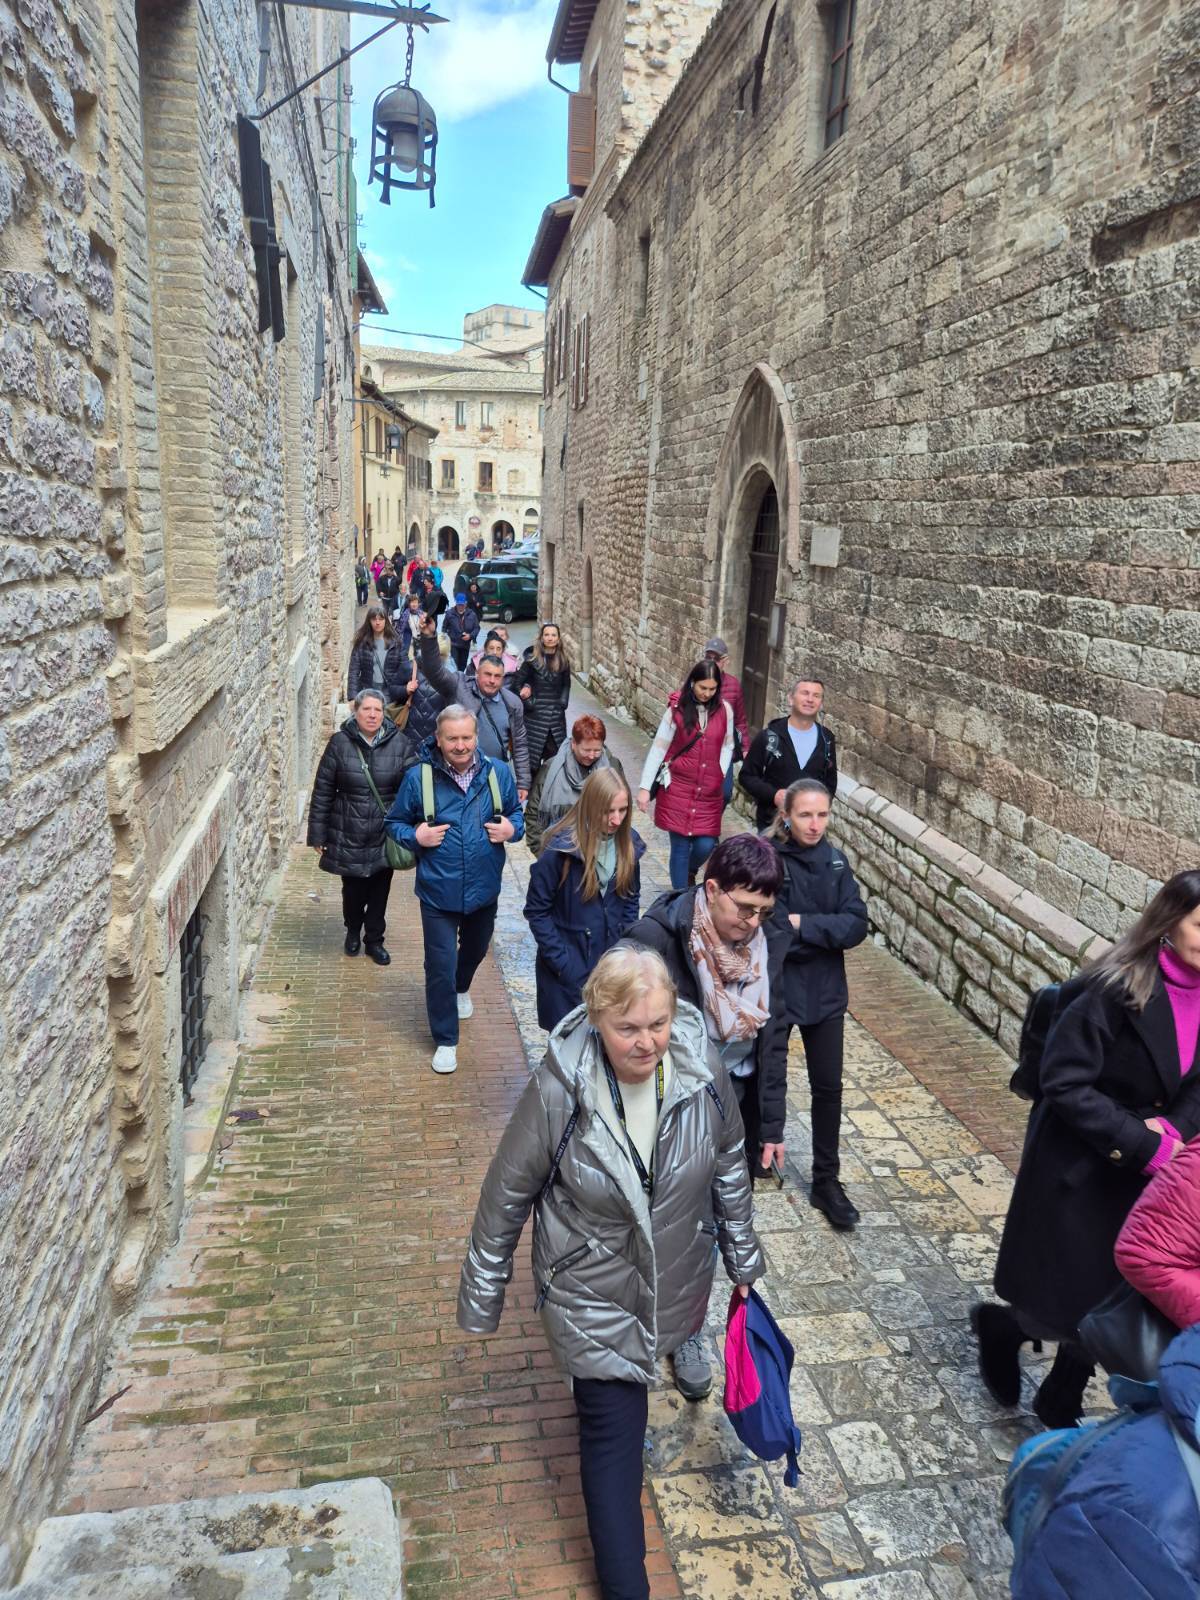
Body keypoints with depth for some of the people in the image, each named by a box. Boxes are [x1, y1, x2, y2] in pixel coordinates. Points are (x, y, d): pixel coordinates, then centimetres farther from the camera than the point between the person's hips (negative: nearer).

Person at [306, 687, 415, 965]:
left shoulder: (399, 743, -5)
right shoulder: (339, 744, -7)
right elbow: (322, 792, -3)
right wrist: (318, 834, -2)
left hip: (385, 836, 1)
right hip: (349, 835, -1)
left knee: (380, 890, 11)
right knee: (353, 888, 11)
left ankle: (374, 940, 31)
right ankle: (353, 931, 40)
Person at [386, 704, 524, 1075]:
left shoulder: (498, 773, -7)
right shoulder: (418, 777, -13)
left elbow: (516, 812, 9)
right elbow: (395, 822, 1)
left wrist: (511, 829, -13)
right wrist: (415, 836, -20)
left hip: (484, 887, 3)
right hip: (438, 891, -3)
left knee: (475, 948, 27)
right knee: (440, 967, -1)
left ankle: (461, 988, 61)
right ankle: (445, 1041, 18)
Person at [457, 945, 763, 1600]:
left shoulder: (703, 1075, -20)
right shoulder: (558, 1089, -29)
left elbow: (728, 1169, -1)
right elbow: (508, 1194, -14)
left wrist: (742, 1259, 10)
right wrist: (482, 1294, -5)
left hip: (675, 1285, 4)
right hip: (593, 1294, -3)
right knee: (615, 1436, 5)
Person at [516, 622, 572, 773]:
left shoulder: (563, 660, 6)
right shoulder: (532, 659, -5)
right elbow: (518, 682, -2)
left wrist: (563, 702, 4)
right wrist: (528, 702, -8)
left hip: (556, 714, 3)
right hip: (535, 714, -3)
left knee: (555, 752, 4)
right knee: (533, 753, -3)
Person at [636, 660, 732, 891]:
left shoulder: (724, 710, 1)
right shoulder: (677, 710, -6)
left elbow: (727, 746, 13)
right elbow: (658, 749, -5)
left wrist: (722, 774, 1)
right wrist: (645, 787, -8)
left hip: (710, 792, 2)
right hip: (678, 789, -2)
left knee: (706, 846, -2)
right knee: (680, 847, 1)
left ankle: (690, 871, 33)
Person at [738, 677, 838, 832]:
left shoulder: (827, 740, 4)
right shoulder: (768, 736, -5)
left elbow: (830, 783, 14)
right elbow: (746, 776, -2)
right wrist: (773, 795, -18)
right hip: (770, 823, -2)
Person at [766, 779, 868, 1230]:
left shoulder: (835, 863, -1)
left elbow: (856, 925, -10)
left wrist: (801, 924, -21)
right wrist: (825, 932, -19)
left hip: (824, 992, 4)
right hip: (773, 988, -4)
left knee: (828, 1087, 12)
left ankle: (826, 1181, 28)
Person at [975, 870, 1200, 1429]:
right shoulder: (1119, 989, -23)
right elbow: (1063, 1083, -23)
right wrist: (1144, 1143, -23)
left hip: (1144, 1174, 6)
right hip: (1079, 1169, -6)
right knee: (1076, 1303, 3)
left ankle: (1060, 1406, 37)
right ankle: (999, 1326, 35)